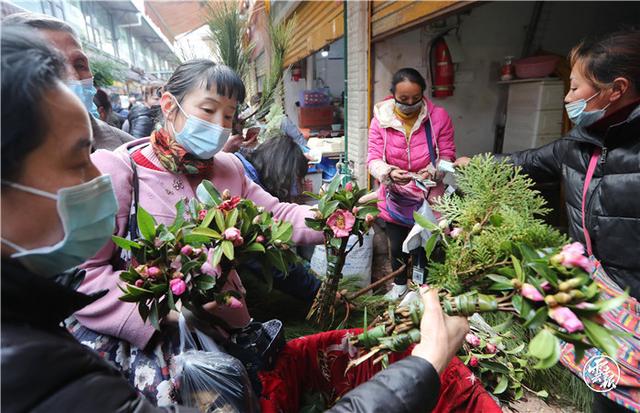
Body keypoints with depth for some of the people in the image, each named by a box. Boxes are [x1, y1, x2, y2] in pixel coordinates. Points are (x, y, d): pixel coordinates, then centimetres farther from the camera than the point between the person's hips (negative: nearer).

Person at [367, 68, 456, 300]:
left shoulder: (439, 117, -11)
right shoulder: (381, 119, -11)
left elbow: (447, 155, -7)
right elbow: (373, 159, -13)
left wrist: (433, 171, -28)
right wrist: (389, 172, -34)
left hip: (428, 196, -1)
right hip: (394, 197, 1)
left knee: (424, 246, 12)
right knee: (396, 246, 18)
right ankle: (400, 284, 46)